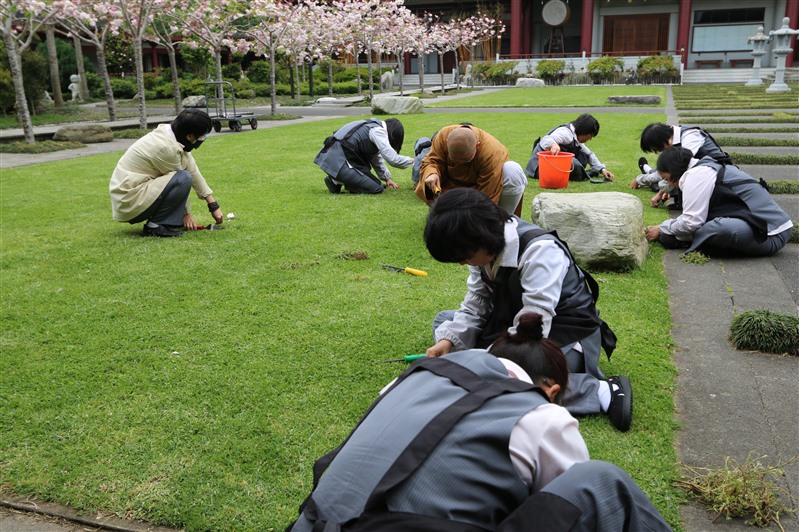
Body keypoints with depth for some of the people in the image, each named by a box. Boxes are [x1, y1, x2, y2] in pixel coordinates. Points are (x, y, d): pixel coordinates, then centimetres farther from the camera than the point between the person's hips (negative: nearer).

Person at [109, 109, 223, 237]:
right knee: (183, 178, -23)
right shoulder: (166, 147, -25)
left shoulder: (169, 133, 2)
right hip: (129, 203, -10)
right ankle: (154, 225, -12)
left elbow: (193, 171, 6)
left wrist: (213, 205, 9)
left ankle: (174, 220, 10)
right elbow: (181, 180, -11)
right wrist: (186, 213, 4)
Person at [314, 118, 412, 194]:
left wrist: (387, 178, 23)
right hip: (338, 163, -10)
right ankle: (336, 182, -4)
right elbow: (392, 158, -17)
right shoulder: (378, 131, -11)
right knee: (376, 189, -8)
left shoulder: (374, 126, 18)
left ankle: (339, 180, 10)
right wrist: (412, 161, -1)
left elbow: (376, 158, 24)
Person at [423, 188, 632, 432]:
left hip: (567, 334, -8)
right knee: (444, 321, 8)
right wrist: (448, 340, -15)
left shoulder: (539, 250, -29)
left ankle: (600, 390, -21)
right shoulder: (485, 248, -5)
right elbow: (475, 305, 2)